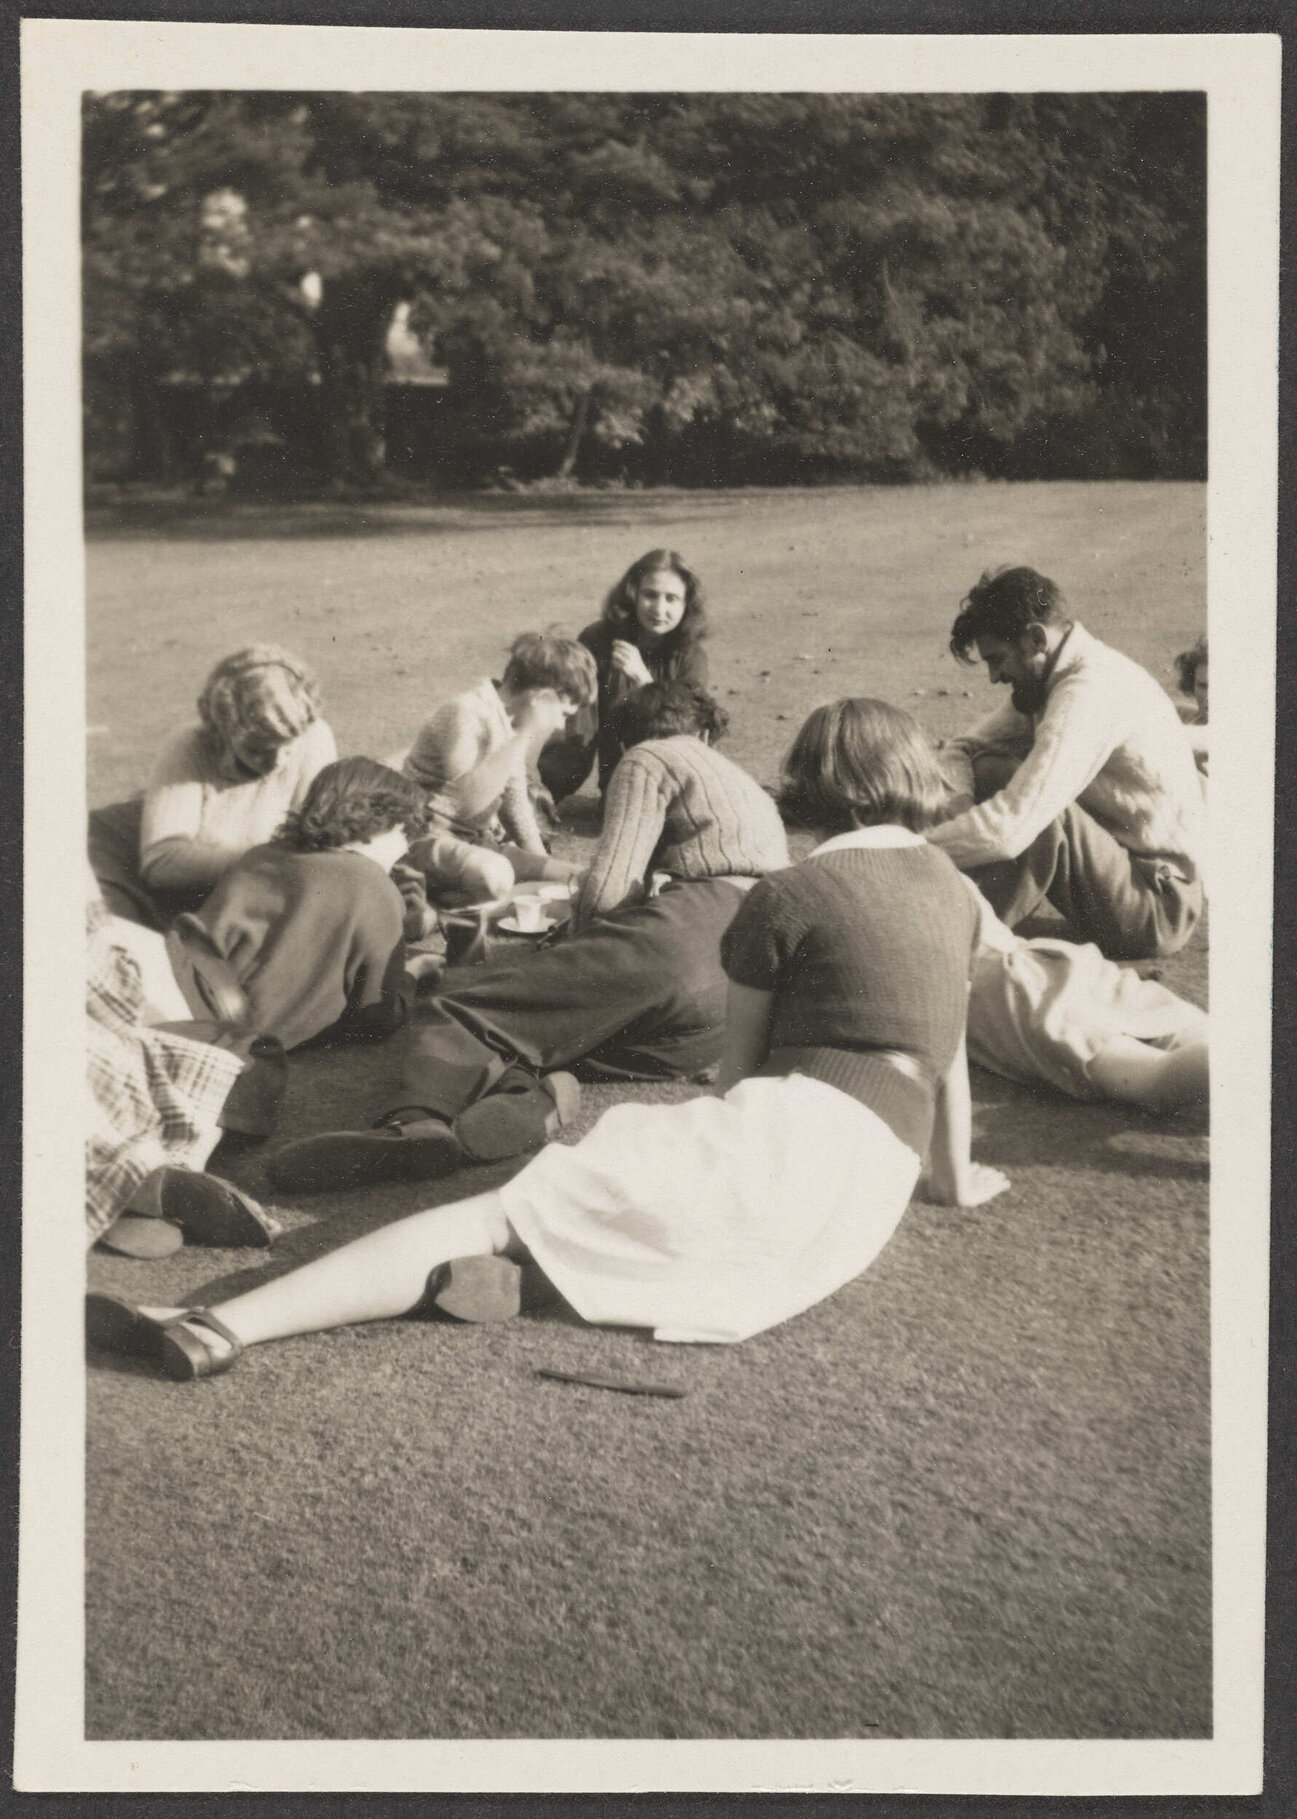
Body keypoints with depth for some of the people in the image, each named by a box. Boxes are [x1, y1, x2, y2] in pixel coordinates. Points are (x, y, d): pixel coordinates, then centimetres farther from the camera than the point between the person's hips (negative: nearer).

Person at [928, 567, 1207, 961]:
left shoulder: (1090, 690, -26)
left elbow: (1009, 828, -33)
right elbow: (962, 750, 10)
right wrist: (963, 805, -12)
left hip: (1158, 909, -9)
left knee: (1040, 806, -31)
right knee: (988, 769, 1)